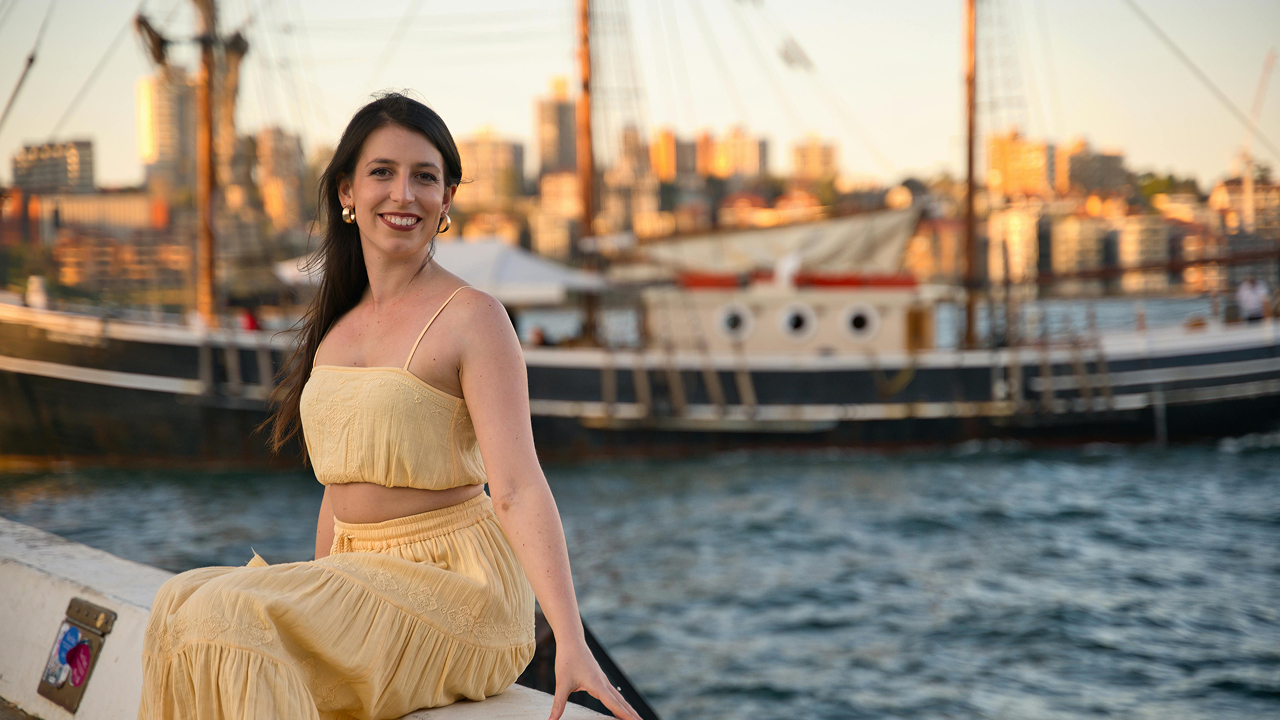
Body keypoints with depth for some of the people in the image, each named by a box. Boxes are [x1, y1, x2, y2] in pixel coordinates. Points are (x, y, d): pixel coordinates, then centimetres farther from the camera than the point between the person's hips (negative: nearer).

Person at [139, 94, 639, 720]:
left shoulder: (472, 318, -10)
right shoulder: (340, 320, 12)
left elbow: (518, 488, -20)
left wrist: (571, 644, -30)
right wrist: (317, 604, 24)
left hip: (453, 582, -7)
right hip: (357, 581, 7)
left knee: (230, 621, -24)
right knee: (187, 604, -16)